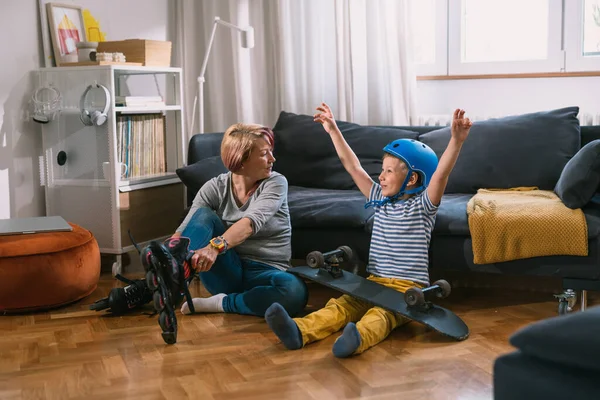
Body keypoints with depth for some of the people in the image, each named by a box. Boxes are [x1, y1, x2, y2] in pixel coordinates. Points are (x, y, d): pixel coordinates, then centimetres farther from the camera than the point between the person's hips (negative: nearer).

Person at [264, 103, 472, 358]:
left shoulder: (422, 205, -2)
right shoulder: (381, 200, 16)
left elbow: (441, 173, -19)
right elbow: (353, 166, 19)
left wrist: (456, 140, -34)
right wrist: (334, 131, 21)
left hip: (408, 287, -5)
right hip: (374, 282, 5)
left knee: (381, 313, -35)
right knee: (340, 305, -22)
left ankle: (358, 338, -64)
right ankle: (299, 331, -45)